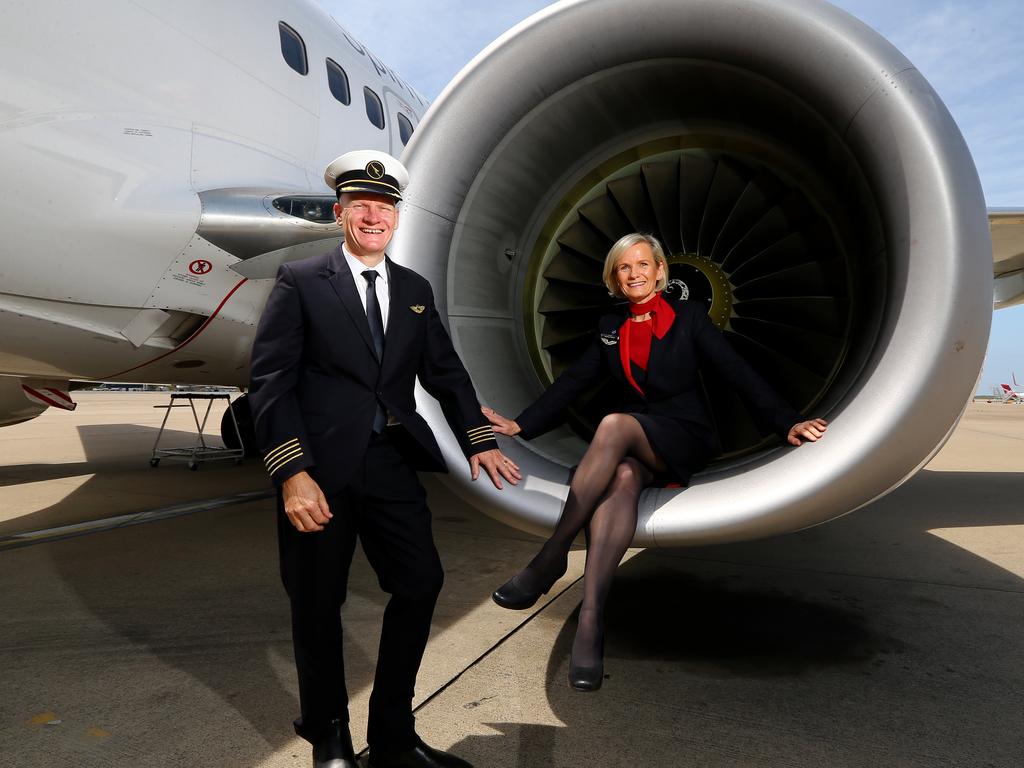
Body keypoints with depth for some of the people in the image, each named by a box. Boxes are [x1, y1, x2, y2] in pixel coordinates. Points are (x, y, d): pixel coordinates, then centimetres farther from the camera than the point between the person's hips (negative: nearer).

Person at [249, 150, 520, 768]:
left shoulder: (415, 290, 12)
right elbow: (271, 382, -8)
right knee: (319, 604, 10)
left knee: (421, 584, 4)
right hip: (321, 467, -3)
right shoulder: (300, 282, -2)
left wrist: (480, 440, -1)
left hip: (392, 464, 4)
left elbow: (445, 371, 11)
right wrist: (292, 472, -18)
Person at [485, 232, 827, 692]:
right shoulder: (610, 328, 15)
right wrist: (521, 425, 0)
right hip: (633, 448, 3)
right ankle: (589, 622, -44)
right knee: (622, 477, -35)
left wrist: (786, 424, -17)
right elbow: (572, 383, 11)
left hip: (686, 442, -2)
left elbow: (737, 373, -4)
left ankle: (552, 555, -34)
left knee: (615, 424, -34)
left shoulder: (688, 317, 4)